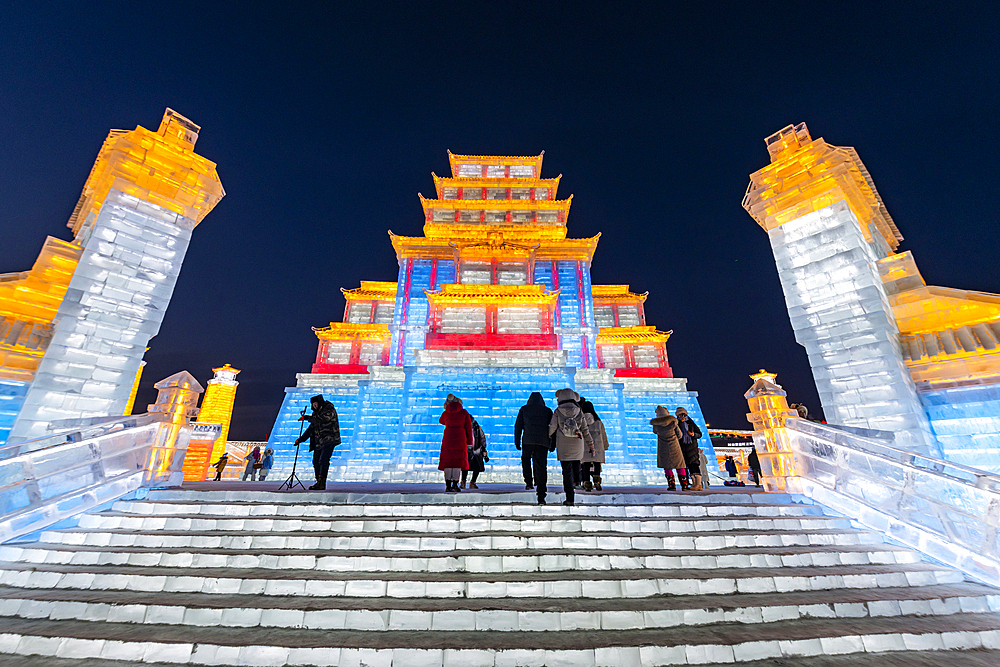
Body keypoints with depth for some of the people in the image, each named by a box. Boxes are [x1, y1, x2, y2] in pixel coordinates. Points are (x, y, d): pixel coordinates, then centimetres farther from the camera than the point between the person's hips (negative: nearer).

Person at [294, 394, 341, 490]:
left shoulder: (329, 410, -9)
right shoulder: (316, 412, 16)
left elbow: (320, 420, -25)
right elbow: (312, 427, 21)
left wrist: (306, 418, -18)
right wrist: (301, 439, 18)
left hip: (329, 440, -9)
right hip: (319, 441, 9)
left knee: (323, 460, -14)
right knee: (316, 461, 9)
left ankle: (322, 483, -11)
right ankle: (319, 483, 17)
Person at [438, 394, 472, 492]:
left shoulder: (446, 413, 5)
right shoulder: (464, 413, 3)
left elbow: (441, 421, 27)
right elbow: (468, 427, 0)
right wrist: (469, 442, 4)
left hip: (448, 438, 1)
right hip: (460, 439, -1)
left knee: (448, 462, 6)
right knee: (458, 462, 3)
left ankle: (448, 486, 3)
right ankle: (454, 485, 0)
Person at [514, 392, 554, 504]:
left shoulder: (524, 409, 9)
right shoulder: (548, 411, 11)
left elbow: (518, 426, 7)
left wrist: (517, 441, 11)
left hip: (527, 441, 0)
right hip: (543, 442, 0)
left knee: (526, 460, 26)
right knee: (541, 467, 3)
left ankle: (528, 483, 17)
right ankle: (541, 496, 0)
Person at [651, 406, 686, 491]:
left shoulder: (655, 423, -10)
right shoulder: (673, 421, -10)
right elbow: (679, 434, 2)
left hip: (663, 448, 0)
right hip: (674, 446, 0)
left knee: (667, 466, 10)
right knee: (679, 465, 13)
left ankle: (672, 485, 3)